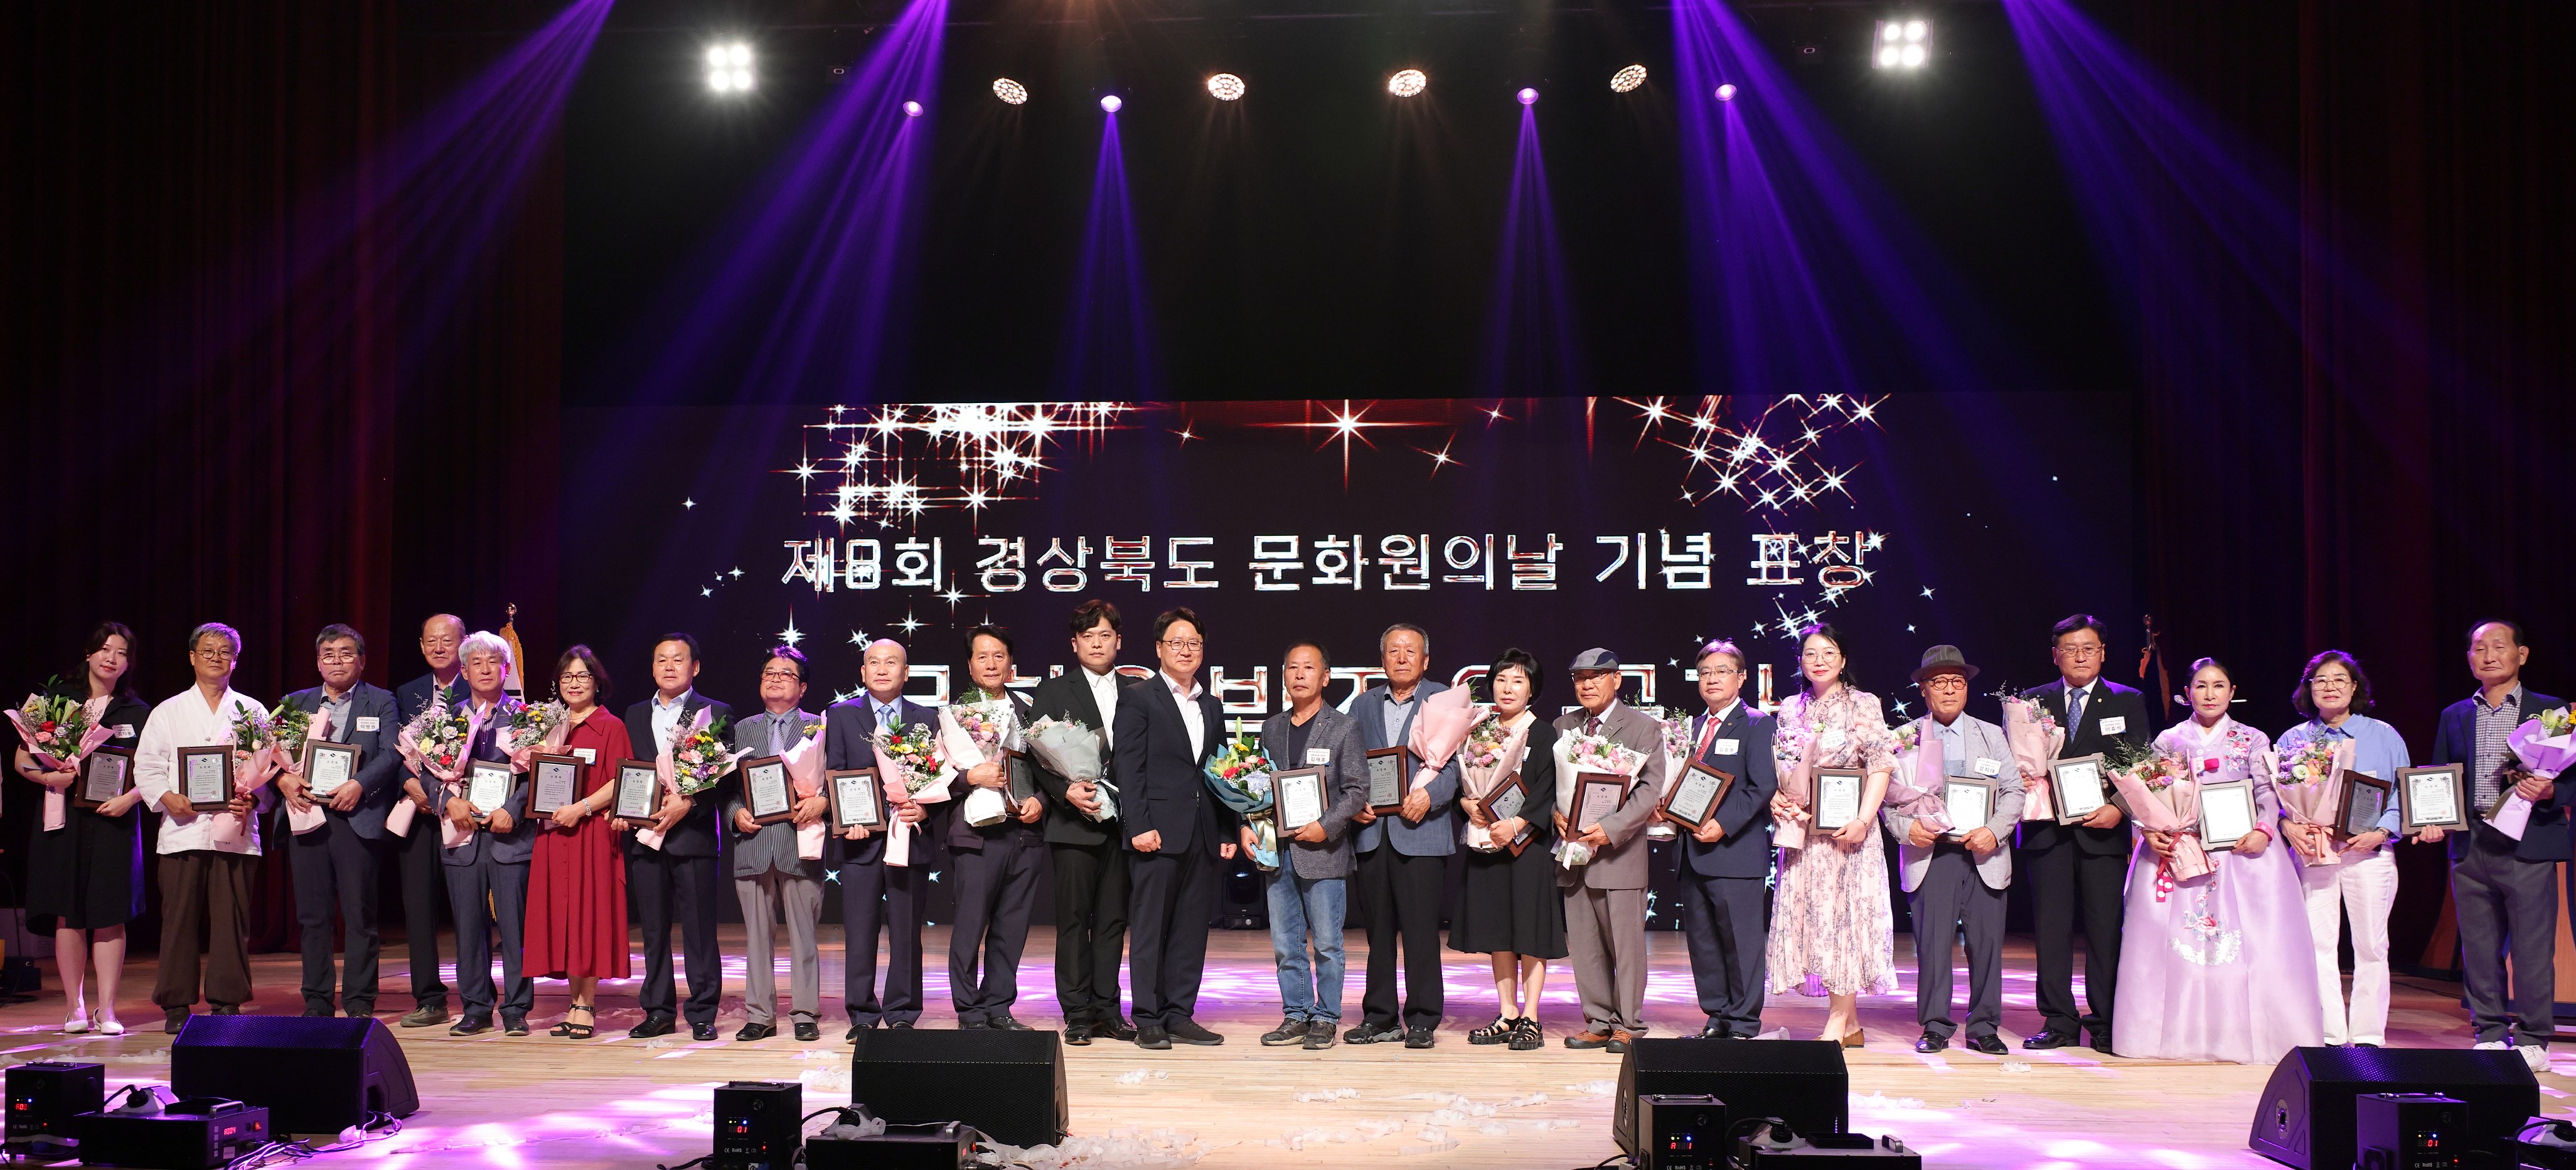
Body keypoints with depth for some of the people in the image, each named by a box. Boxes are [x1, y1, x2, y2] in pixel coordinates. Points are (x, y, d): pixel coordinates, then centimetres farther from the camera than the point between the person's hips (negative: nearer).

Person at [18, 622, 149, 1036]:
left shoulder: (139, 713, 7)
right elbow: (22, 758, 7)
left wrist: (130, 797, -12)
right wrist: (48, 776, -12)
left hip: (115, 821, 0)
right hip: (64, 819, 0)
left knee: (110, 916, -3)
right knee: (68, 915, 3)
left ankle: (106, 1010, 2)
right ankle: (74, 1008, 13)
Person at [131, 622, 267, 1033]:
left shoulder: (252, 711, 13)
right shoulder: (168, 712, 15)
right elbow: (146, 765, 8)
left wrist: (252, 799, -11)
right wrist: (167, 797, -10)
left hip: (234, 830, 0)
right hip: (182, 827, 0)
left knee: (232, 918, -1)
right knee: (179, 917, -1)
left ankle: (227, 1003, 5)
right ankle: (176, 1006, 6)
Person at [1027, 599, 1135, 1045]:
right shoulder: (1052, 692, 5)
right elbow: (1039, 757, 0)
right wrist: (1066, 791, -15)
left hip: (1121, 824, 3)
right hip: (1073, 824, -3)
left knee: (1113, 920, 6)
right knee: (1074, 920, 0)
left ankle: (1107, 1009, 14)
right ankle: (1078, 1013, 6)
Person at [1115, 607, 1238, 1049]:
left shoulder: (1212, 707, 18)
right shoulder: (1139, 699, 1)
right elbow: (1129, 769, -6)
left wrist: (1227, 833, 12)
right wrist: (1139, 826, -14)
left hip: (1203, 836, 6)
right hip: (1158, 832, -6)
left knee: (1192, 929, 7)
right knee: (1150, 929, -1)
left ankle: (1179, 1015, 13)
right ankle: (1149, 1020, 4)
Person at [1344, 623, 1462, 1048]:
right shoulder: (1364, 705, 17)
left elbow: (1455, 761, -3)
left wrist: (1430, 795, -19)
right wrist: (1354, 803, -2)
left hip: (1421, 829, -4)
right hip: (1372, 830, 4)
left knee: (1421, 930, -4)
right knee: (1378, 929, 8)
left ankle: (1422, 1021, 4)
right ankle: (1380, 1018, 16)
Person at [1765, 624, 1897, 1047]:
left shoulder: (1863, 705, -1)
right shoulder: (1791, 710, 13)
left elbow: (1881, 766, -7)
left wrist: (1864, 818, -18)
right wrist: (1776, 799, -4)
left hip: (1845, 830, -5)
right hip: (1801, 831, 5)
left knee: (1843, 911, -6)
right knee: (1806, 913, 4)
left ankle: (1837, 1023, 0)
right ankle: (1851, 1023, 14)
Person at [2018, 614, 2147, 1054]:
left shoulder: (2128, 701, 9)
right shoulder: (2033, 701, 12)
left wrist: (2118, 808, -12)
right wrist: (2024, 778, -12)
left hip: (2103, 830, -1)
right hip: (2047, 831, 1)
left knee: (2106, 930, 1)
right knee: (2051, 929, 2)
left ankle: (2105, 1025, 9)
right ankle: (2059, 1023, 10)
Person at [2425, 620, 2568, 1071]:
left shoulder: (2552, 711, 5)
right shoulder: (2454, 717, 15)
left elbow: (2571, 778, 2)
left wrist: (2549, 793, -18)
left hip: (2528, 847, -3)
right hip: (2469, 848, 3)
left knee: (2532, 948, -1)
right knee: (2479, 948, 7)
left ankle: (2531, 1040, 10)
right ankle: (2490, 1035, 17)